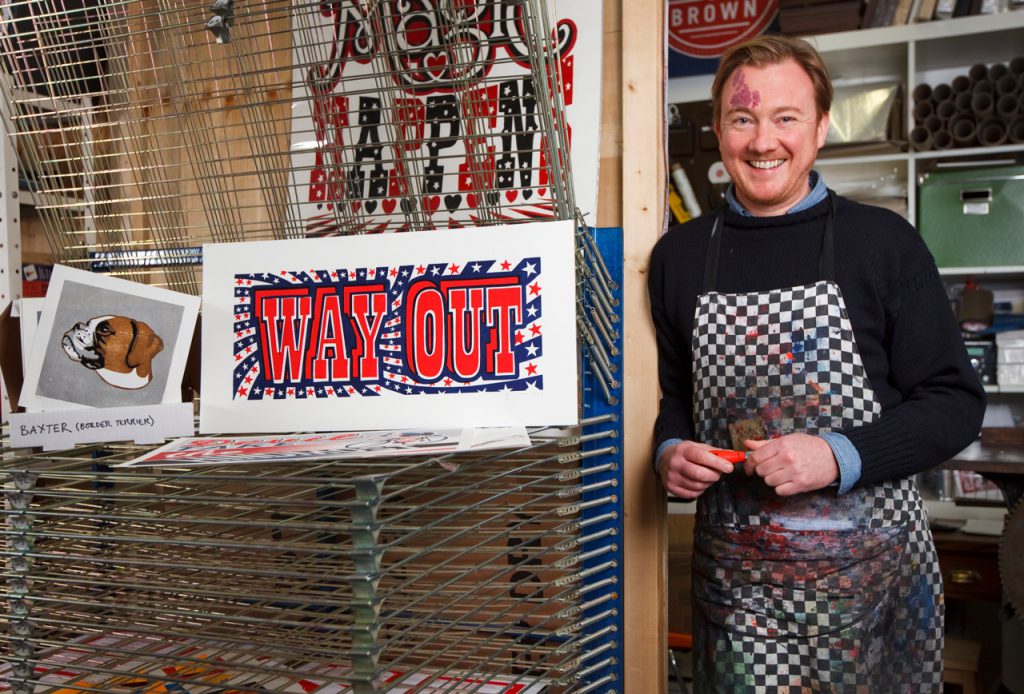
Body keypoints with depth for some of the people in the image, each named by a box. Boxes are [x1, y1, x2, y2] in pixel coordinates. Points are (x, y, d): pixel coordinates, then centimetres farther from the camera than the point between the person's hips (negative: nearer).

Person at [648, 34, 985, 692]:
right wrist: (671, 452, -6)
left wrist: (839, 456, -18)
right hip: (733, 571, 2)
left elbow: (956, 402, -4)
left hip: (873, 562, -1)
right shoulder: (679, 255, 4)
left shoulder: (885, 243, -5)